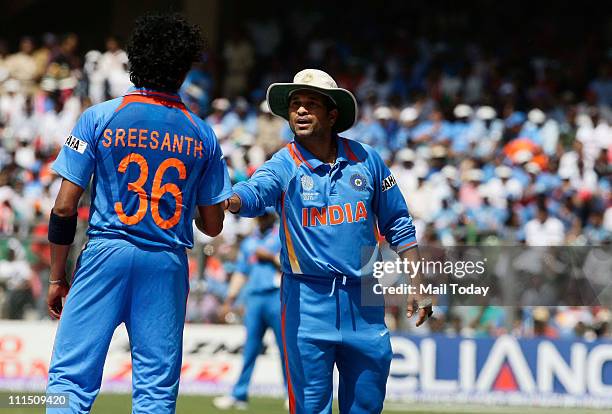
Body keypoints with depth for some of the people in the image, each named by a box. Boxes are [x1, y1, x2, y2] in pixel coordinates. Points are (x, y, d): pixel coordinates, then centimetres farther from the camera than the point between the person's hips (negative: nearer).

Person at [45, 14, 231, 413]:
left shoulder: (99, 118, -1)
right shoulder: (201, 134, 6)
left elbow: (64, 207, -4)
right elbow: (213, 226, 9)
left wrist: (57, 277, 5)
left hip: (106, 256, -2)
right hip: (167, 265, 2)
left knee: (70, 377, -5)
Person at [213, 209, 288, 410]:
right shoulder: (249, 243, 22)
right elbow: (241, 273, 22)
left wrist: (270, 257, -11)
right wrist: (229, 300, 15)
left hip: (277, 297, -5)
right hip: (254, 299, 5)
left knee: (285, 346, -6)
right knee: (250, 348, 3)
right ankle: (239, 395, 3)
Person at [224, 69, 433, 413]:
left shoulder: (366, 159, 5)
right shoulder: (285, 165, -3)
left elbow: (398, 224, 12)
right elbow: (255, 192, -26)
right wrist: (228, 201, -49)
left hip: (364, 301, 3)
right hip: (307, 301, -3)